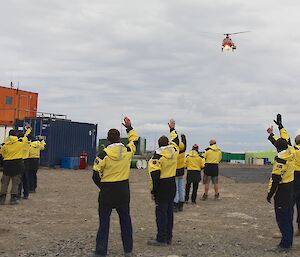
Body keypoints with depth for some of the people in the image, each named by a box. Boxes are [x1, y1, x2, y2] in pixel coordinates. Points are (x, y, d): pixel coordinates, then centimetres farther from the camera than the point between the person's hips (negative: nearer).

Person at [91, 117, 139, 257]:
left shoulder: (103, 155, -13)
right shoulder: (128, 151, -4)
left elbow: (96, 175, -7)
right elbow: (135, 139, 19)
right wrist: (129, 127, 29)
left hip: (107, 192, -3)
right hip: (123, 191, 3)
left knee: (104, 222, 5)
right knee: (125, 220, 14)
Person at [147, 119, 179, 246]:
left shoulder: (157, 156, -14)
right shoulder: (174, 151, 1)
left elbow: (154, 175, -20)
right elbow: (175, 140, 24)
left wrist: (153, 191, -12)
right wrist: (172, 128, 39)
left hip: (162, 187, -6)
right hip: (172, 185, 6)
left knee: (161, 212, -1)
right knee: (169, 211, 15)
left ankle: (161, 239, 3)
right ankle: (168, 237, 23)